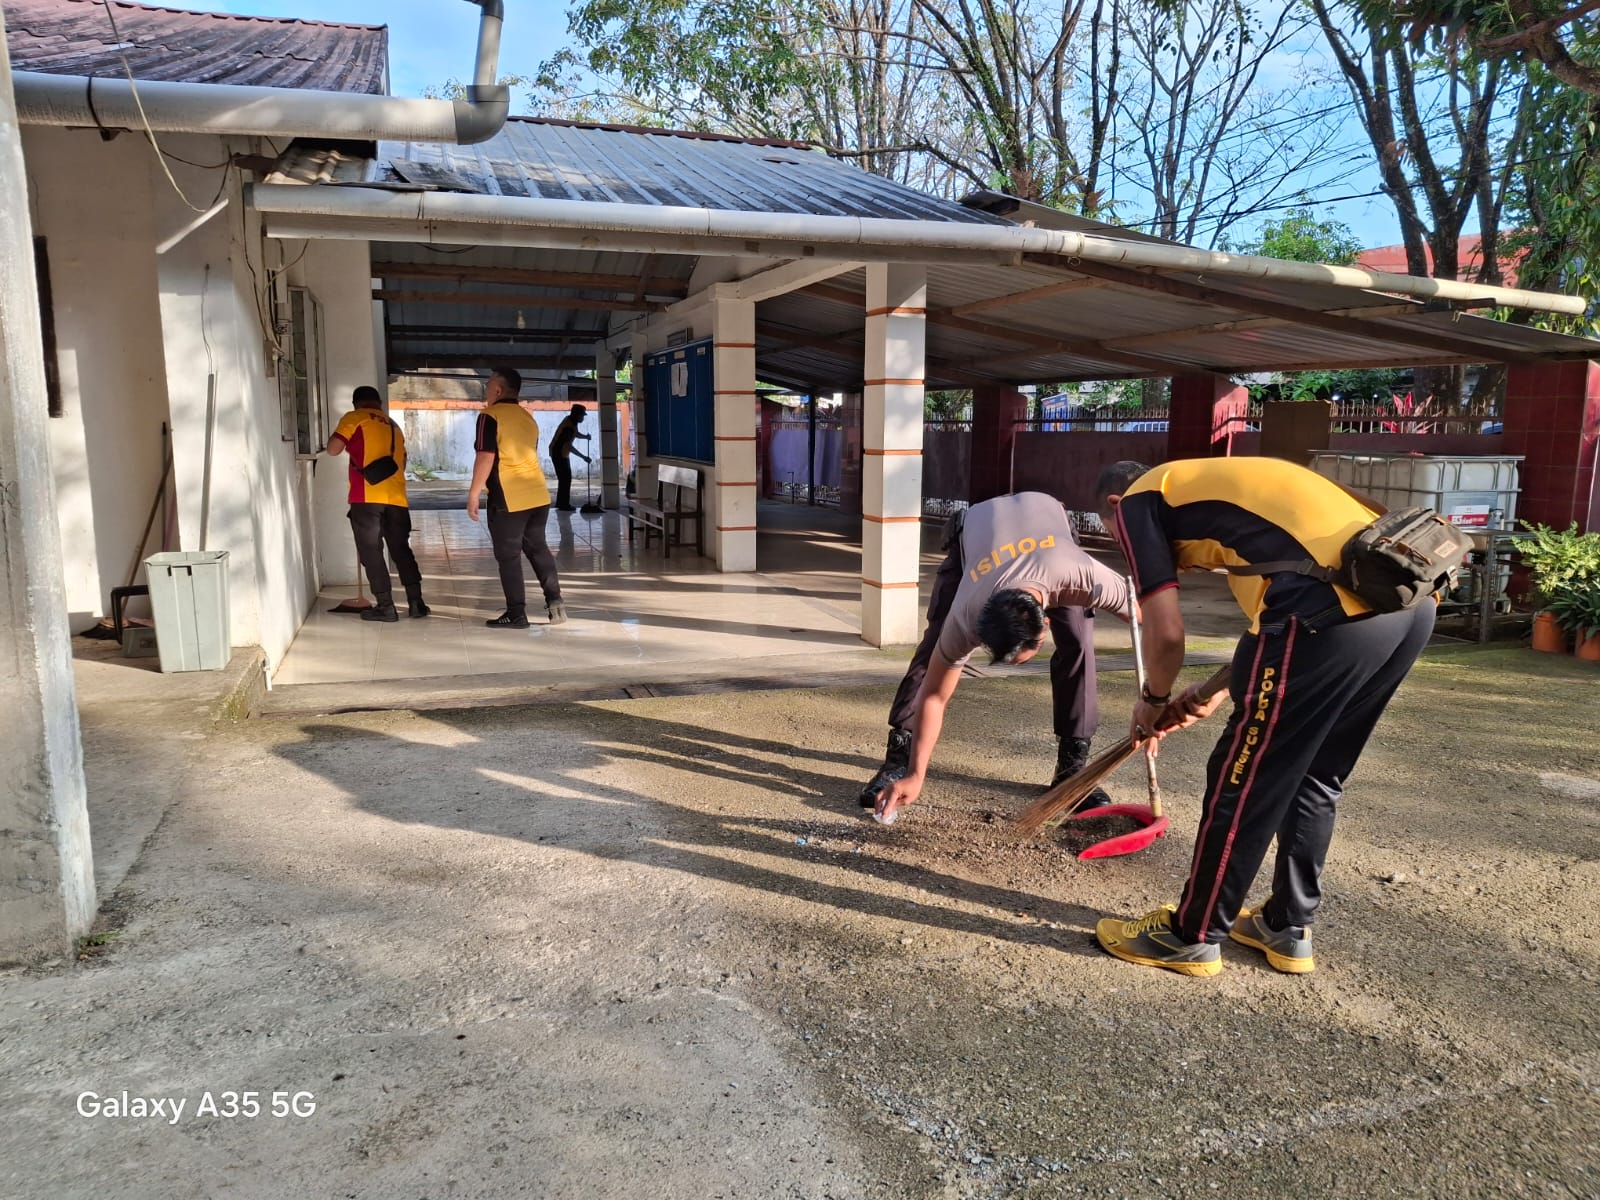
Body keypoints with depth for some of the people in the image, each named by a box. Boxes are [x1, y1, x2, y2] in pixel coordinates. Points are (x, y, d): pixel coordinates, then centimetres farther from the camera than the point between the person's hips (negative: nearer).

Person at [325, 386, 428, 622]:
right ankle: (416, 602, 10)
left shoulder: (354, 418, 4)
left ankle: (385, 606, 1)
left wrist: (340, 437, 17)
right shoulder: (393, 426, 23)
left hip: (367, 496, -5)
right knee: (401, 549, 13)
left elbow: (333, 449, -3)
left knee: (371, 552, 2)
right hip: (396, 497, 5)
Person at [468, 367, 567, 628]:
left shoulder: (490, 416, -7)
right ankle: (554, 601, 11)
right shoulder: (527, 416, 16)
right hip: (538, 494, 7)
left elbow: (486, 458, -15)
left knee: (508, 556, 1)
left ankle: (516, 614, 4)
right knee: (537, 548, 17)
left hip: (508, 498, -7)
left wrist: (473, 493, -11)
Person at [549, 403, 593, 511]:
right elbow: (569, 446, -33)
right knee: (565, 478, -9)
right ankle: (564, 504, -6)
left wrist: (585, 436, 1)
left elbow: (575, 433, 20)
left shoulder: (570, 420, 3)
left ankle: (561, 502, 19)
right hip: (559, 454, -10)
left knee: (565, 478, 13)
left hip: (562, 453, 10)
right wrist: (584, 457, -34)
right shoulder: (569, 426, -26)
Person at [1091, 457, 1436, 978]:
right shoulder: (1217, 485, 34)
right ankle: (1288, 928, 35)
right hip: (1411, 596, 9)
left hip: (1338, 603, -9)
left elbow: (1166, 633, 2)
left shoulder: (1139, 501, 11)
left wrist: (1154, 700, 21)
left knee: (1243, 782, 6)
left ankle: (1192, 937, 21)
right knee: (1315, 778, 23)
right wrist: (1215, 695, 34)